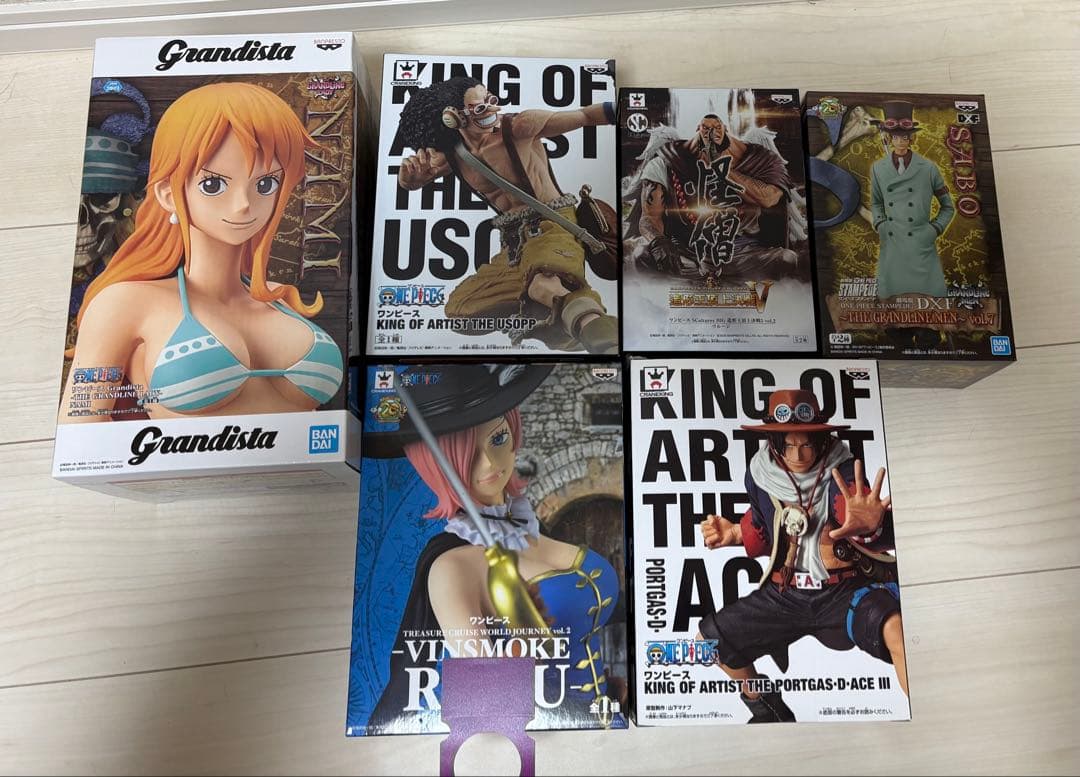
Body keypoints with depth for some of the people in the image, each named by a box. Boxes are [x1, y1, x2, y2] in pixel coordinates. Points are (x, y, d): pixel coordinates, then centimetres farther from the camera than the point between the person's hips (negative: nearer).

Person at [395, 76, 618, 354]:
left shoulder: (518, 126, -9)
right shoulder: (455, 153, 6)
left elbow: (585, 116, -12)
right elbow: (409, 182, 14)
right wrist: (410, 169, -9)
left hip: (551, 225, -7)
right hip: (513, 241, 7)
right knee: (456, 308, 0)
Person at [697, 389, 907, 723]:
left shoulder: (840, 472, -17)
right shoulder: (761, 475, -4)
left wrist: (872, 525, -62)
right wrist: (735, 534, -7)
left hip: (843, 591, -5)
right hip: (783, 594, 5)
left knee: (895, 629, -37)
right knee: (707, 641, 5)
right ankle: (765, 705, 33)